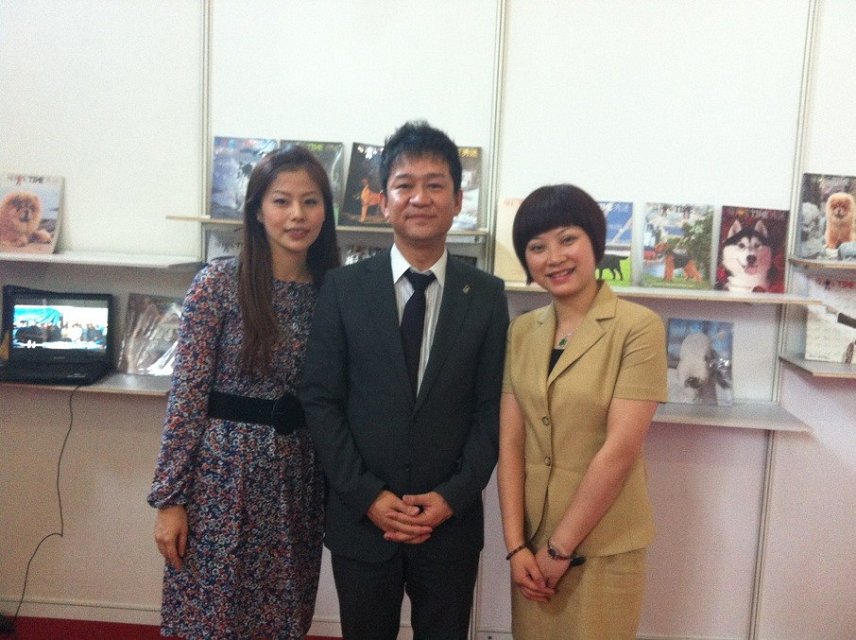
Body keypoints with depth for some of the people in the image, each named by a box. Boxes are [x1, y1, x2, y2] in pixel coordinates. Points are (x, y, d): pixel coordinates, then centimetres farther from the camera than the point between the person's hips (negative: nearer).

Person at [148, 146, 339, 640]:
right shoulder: (219, 282, -10)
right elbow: (187, 392, -9)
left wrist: (335, 491, 10)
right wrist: (170, 497, -10)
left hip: (297, 474, 4)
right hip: (224, 469, -4)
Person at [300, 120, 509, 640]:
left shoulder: (486, 296, -1)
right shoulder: (343, 289, -3)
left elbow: (492, 408, -1)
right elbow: (320, 400, -3)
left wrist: (452, 497, -10)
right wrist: (368, 496, -10)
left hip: (451, 519, 1)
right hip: (361, 518, 0)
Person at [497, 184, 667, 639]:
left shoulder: (638, 328, -14)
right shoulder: (522, 331, 2)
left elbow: (620, 450, -18)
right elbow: (510, 444, -1)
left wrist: (560, 548, -13)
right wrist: (516, 544, -7)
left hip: (602, 545, -4)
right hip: (531, 538, 5)